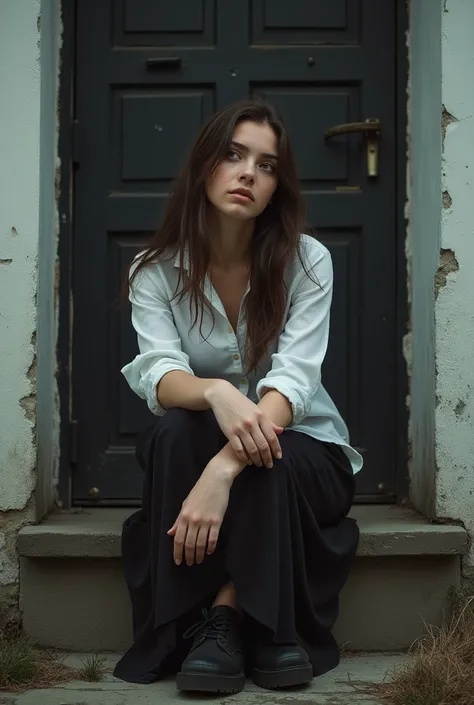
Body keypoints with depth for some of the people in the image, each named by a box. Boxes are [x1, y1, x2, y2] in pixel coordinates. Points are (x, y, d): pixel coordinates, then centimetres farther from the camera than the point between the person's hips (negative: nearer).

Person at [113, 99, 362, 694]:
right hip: (192, 454, 1)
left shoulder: (307, 262, -11)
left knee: (269, 461, -36)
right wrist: (216, 393, -47)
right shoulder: (156, 271, -6)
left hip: (303, 450, -1)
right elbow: (159, 375, -22)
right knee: (176, 432, -33)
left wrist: (224, 469, -42)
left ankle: (224, 617, -21)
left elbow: (293, 379, -24)